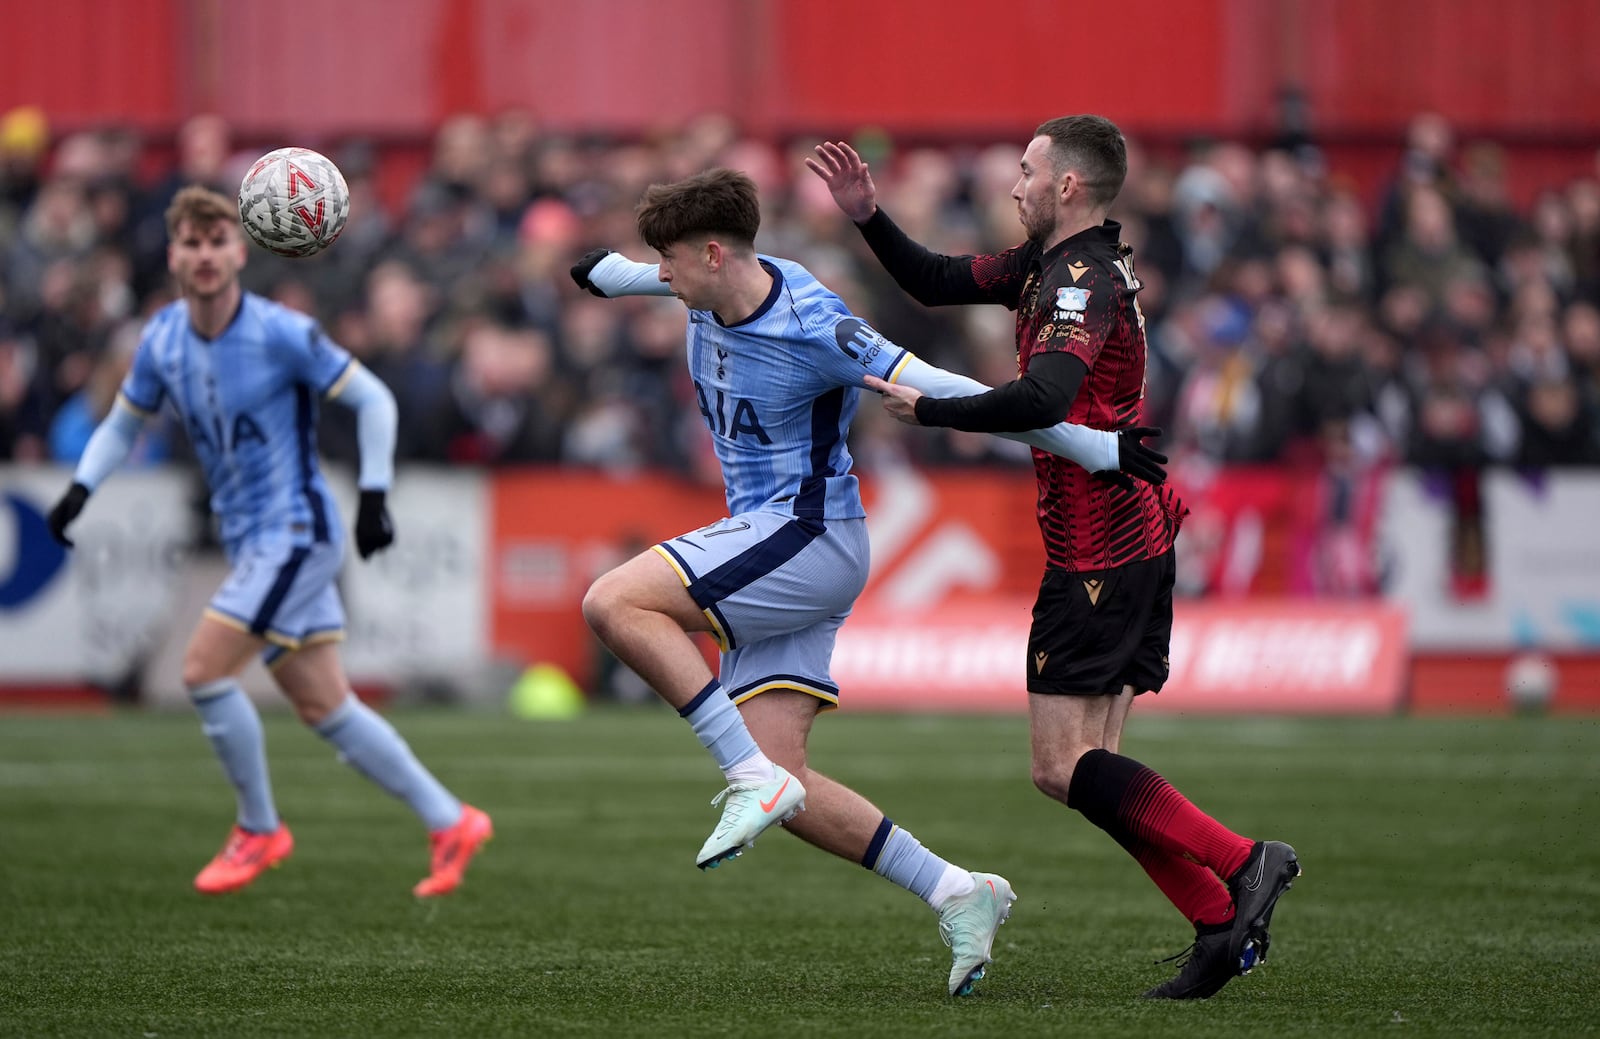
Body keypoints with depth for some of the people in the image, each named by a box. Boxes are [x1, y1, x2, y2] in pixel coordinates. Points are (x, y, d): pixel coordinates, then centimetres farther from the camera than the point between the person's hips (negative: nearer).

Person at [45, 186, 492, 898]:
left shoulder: (280, 333, -16)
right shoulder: (163, 339, 2)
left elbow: (372, 399, -9)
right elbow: (125, 422, 17)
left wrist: (374, 495, -15)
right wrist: (81, 488, 1)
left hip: (296, 531, -7)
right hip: (250, 543, 7)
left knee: (204, 669, -16)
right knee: (322, 707, 7)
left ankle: (259, 831, 2)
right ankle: (449, 822, 17)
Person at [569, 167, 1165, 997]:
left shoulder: (813, 331, -20)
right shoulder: (713, 289, 4)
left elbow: (944, 393, -19)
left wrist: (1102, 452, -17)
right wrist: (606, 275, 52)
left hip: (809, 534, -9)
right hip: (764, 543, 9)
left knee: (615, 604, -24)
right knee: (779, 782, -1)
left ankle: (753, 779, -20)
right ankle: (956, 895, 4)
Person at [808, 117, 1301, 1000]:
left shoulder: (1084, 280, -16)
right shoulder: (1052, 264, 14)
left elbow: (1043, 399, -32)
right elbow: (937, 282, 23)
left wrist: (928, 409, -24)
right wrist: (868, 217, 12)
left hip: (1096, 550, -10)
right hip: (1138, 537, 10)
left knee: (1060, 767, -10)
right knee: (1088, 766, 8)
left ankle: (1240, 863, -13)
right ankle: (1223, 925, 2)